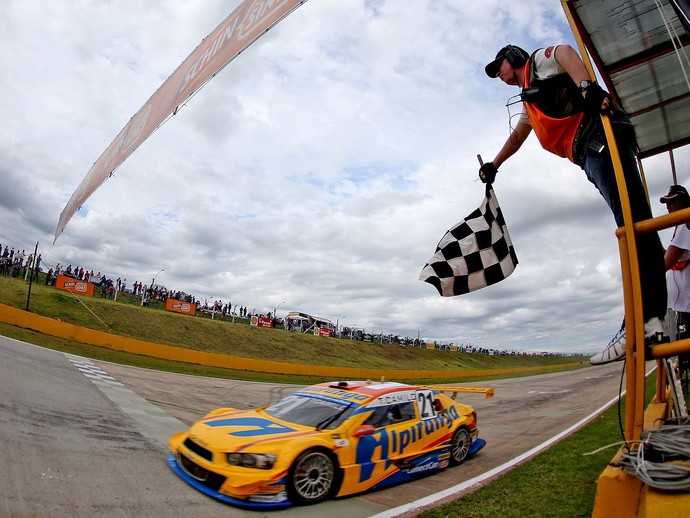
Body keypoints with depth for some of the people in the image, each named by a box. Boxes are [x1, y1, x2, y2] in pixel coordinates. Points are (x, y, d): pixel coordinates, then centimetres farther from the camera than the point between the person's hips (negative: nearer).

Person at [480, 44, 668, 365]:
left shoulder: (539, 60, 15)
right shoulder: (529, 100, 39)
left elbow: (566, 51, -8)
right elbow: (516, 137, 52)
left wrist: (587, 86, -27)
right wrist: (493, 165, 61)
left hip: (601, 133, -9)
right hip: (592, 156, 9)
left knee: (633, 222, -20)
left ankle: (641, 322, -28)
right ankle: (652, 320, -10)